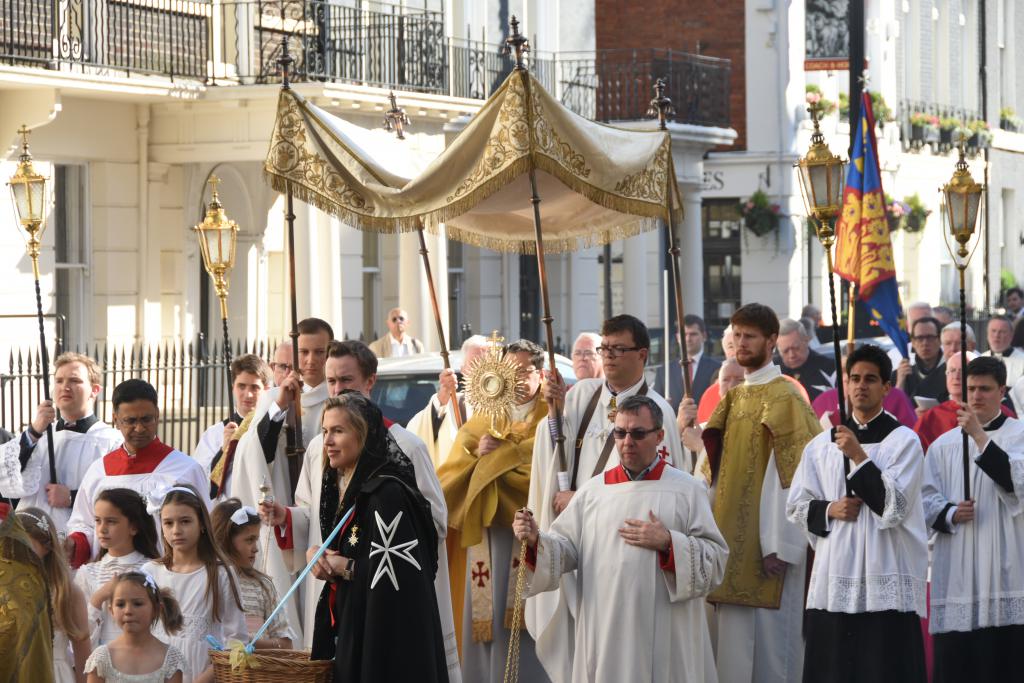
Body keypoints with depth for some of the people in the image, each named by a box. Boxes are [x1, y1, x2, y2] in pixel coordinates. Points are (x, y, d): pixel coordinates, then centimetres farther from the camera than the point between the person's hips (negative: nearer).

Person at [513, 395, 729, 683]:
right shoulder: (593, 490, 8)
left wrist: (668, 543, -15)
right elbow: (566, 550, 5)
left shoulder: (687, 490, 2)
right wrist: (535, 540, -14)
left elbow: (716, 558, -2)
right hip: (604, 628, 2)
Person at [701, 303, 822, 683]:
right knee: (735, 639, 9)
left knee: (767, 640, -5)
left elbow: (789, 476, -15)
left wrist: (778, 547, -19)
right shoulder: (735, 396, 15)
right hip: (734, 537, 8)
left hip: (766, 542, -8)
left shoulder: (783, 398, -10)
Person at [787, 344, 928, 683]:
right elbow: (796, 505, 15)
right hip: (833, 579, 4)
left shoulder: (903, 441, -1)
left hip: (886, 583, -4)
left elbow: (895, 506, -11)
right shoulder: (821, 445, 12)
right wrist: (829, 510, -4)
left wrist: (858, 456, -13)